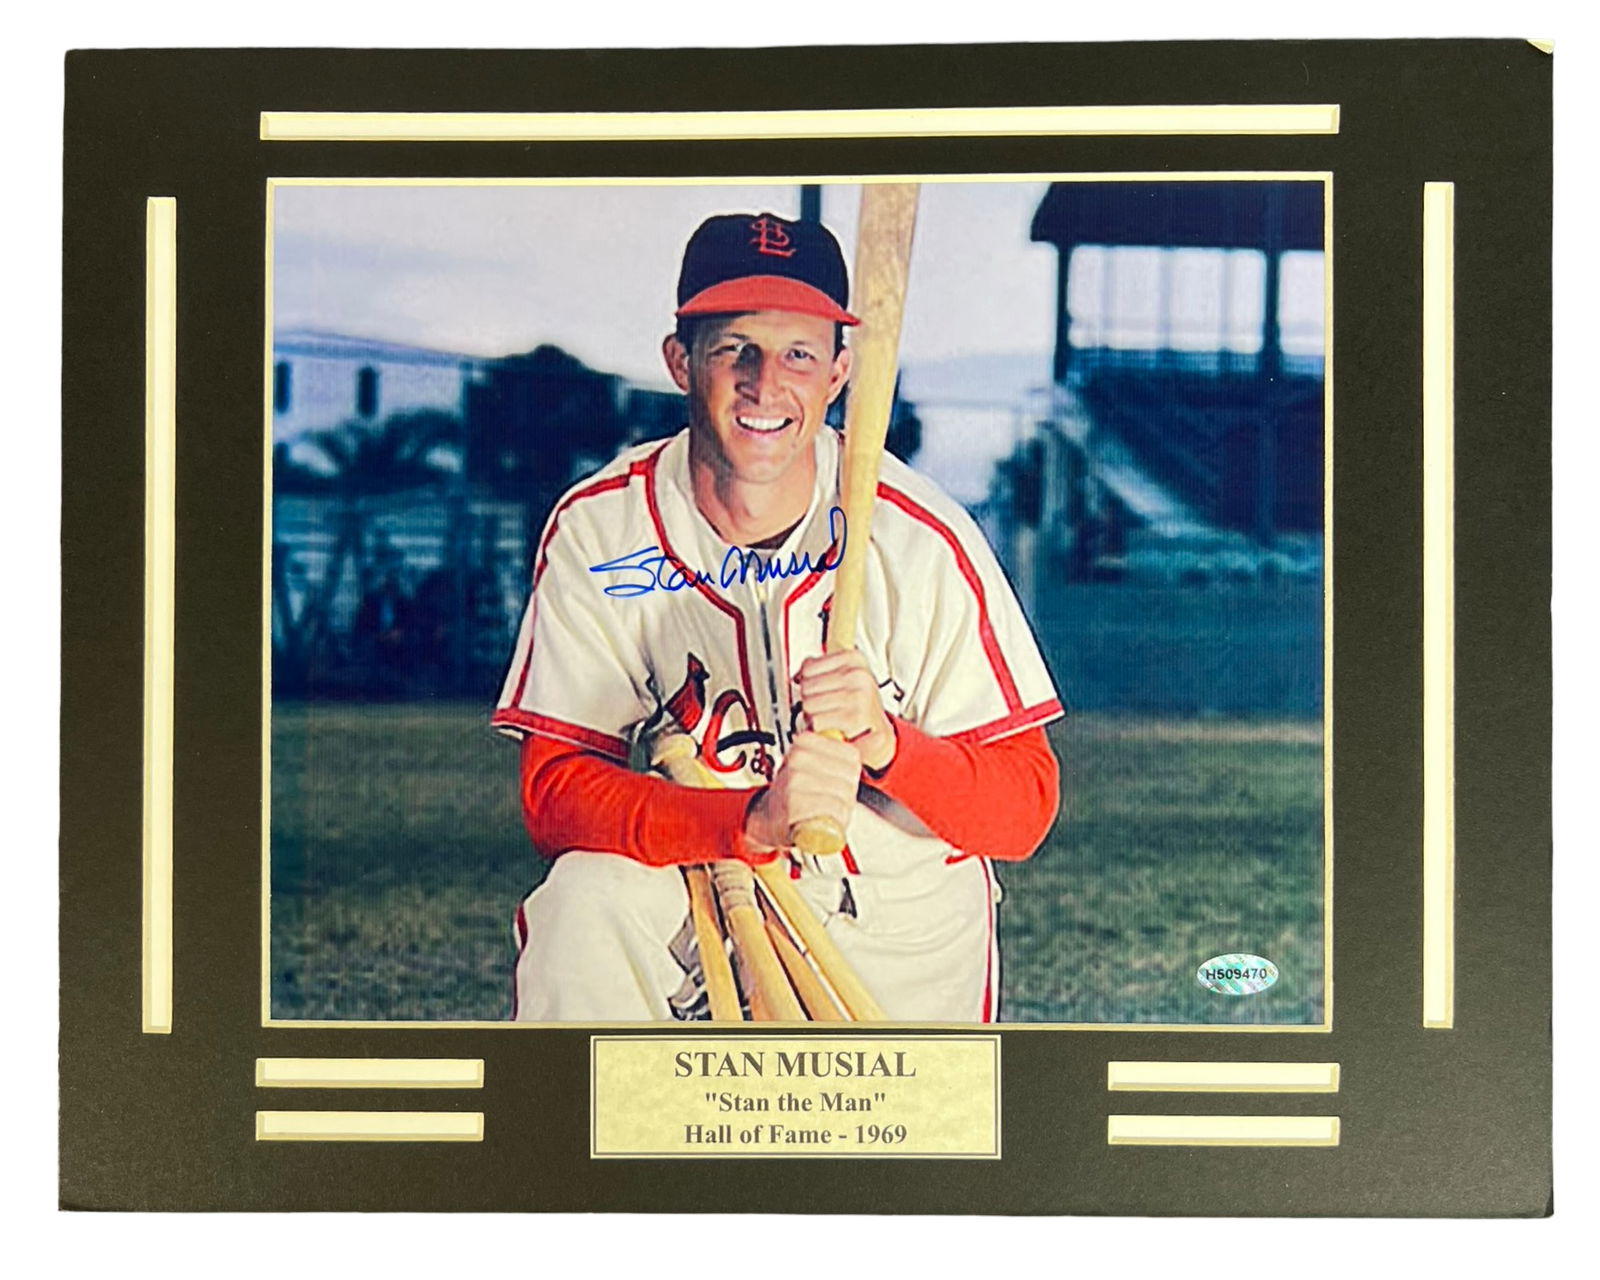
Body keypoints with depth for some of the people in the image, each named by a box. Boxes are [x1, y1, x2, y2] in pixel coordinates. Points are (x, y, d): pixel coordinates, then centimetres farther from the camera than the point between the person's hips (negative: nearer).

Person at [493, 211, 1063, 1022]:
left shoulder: (923, 541, -15)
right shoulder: (596, 530, -12)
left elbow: (1024, 812, -15)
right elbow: (553, 792, -19)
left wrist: (885, 742, -36)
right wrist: (753, 820, -36)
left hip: (901, 933, 1)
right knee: (586, 901, -29)